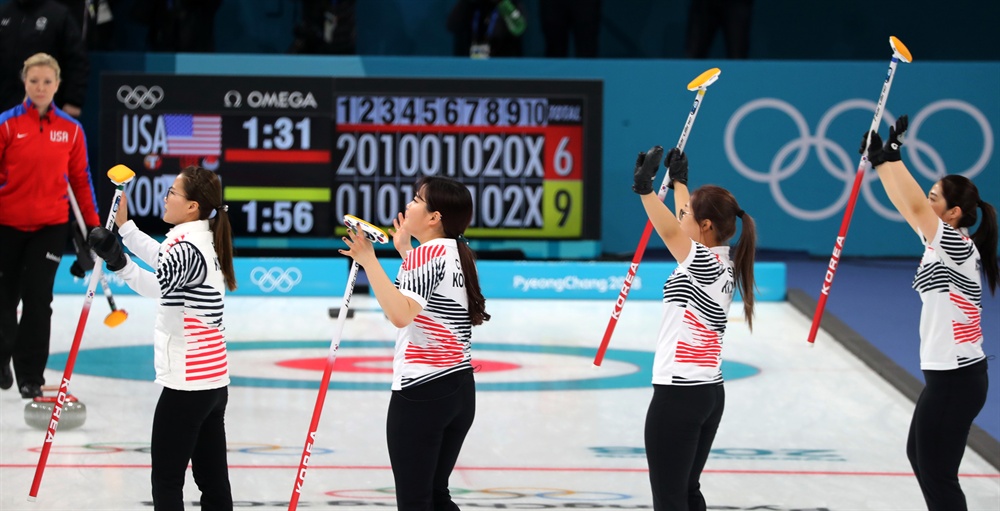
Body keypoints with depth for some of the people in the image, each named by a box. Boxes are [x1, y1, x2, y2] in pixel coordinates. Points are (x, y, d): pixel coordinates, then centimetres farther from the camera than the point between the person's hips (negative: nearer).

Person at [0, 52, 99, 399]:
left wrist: (94, 225, 3)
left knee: (38, 299, -6)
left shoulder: (71, 130, 1)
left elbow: (80, 179, 6)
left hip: (51, 226, 1)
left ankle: (31, 378, 2)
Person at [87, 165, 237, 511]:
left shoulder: (189, 248, -18)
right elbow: (163, 258, 32)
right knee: (212, 481, 10)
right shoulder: (205, 242, 12)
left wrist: (119, 263, -50)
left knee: (166, 480, -3)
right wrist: (124, 226, 33)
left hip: (187, 384, -9)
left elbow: (159, 284, -38)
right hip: (213, 381, 9)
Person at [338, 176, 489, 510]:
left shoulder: (426, 254, -15)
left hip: (420, 392, -9)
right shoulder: (457, 254, 11)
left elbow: (401, 314, -29)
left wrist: (369, 261, -29)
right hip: (461, 389, 9)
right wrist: (405, 251, 33)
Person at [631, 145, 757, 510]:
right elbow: (683, 226, 26)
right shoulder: (722, 261, 8)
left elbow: (671, 230, -34)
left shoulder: (705, 263, -16)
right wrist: (678, 179, 39)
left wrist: (645, 188, -46)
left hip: (679, 393, -10)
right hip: (709, 393, 10)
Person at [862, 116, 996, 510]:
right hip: (951, 374, 10)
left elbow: (915, 206, -27)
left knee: (937, 473, -3)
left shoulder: (959, 247, -17)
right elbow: (906, 206, 15)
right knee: (920, 456, 21)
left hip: (956, 379, -10)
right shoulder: (942, 243, 7)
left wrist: (892, 155, -23)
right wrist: (880, 160, 11)